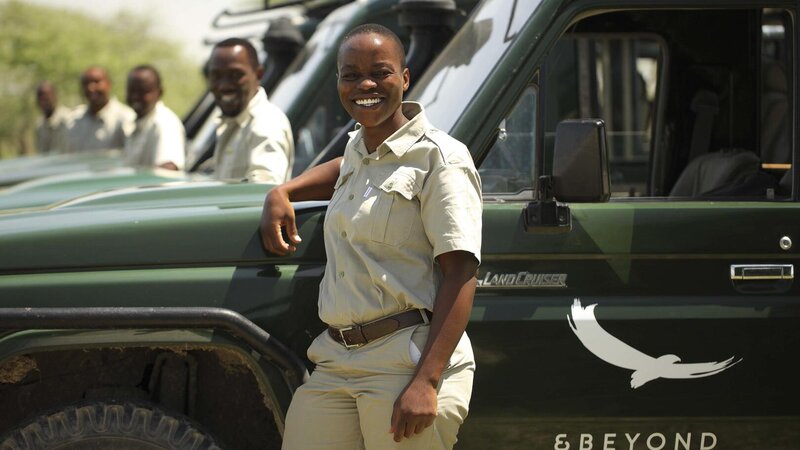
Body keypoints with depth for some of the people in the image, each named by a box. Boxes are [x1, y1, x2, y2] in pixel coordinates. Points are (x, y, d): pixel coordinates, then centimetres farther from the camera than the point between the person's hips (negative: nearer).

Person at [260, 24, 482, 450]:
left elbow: (461, 274, -14)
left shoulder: (439, 158, -7)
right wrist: (281, 193, 22)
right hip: (334, 363, 7)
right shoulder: (358, 149, 16)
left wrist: (426, 382, -22)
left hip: (409, 363, -7)